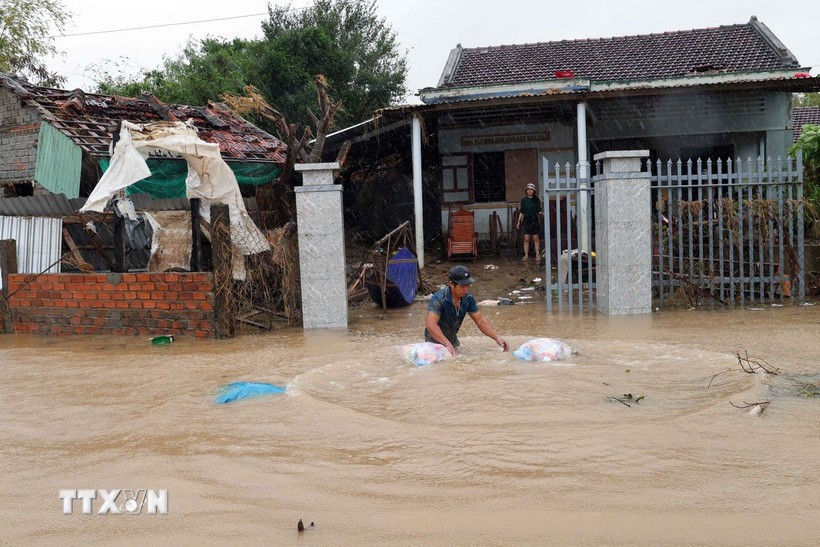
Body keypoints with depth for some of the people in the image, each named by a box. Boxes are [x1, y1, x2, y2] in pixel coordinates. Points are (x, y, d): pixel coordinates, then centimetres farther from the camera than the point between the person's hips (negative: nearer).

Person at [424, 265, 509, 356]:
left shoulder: (468, 298, -7)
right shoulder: (439, 299, -27)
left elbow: (480, 320, -1)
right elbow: (431, 324, -37)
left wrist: (496, 337, -14)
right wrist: (447, 344, -46)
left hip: (453, 341, 5)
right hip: (436, 342, -5)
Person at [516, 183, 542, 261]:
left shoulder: (537, 200, 2)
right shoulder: (524, 200, 3)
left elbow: (539, 211, 4)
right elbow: (521, 212, 7)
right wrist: (518, 222, 5)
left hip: (534, 221, 0)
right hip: (526, 221, 0)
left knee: (535, 239, 2)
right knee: (526, 239, -2)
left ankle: (537, 255, 7)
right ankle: (526, 255, 3)